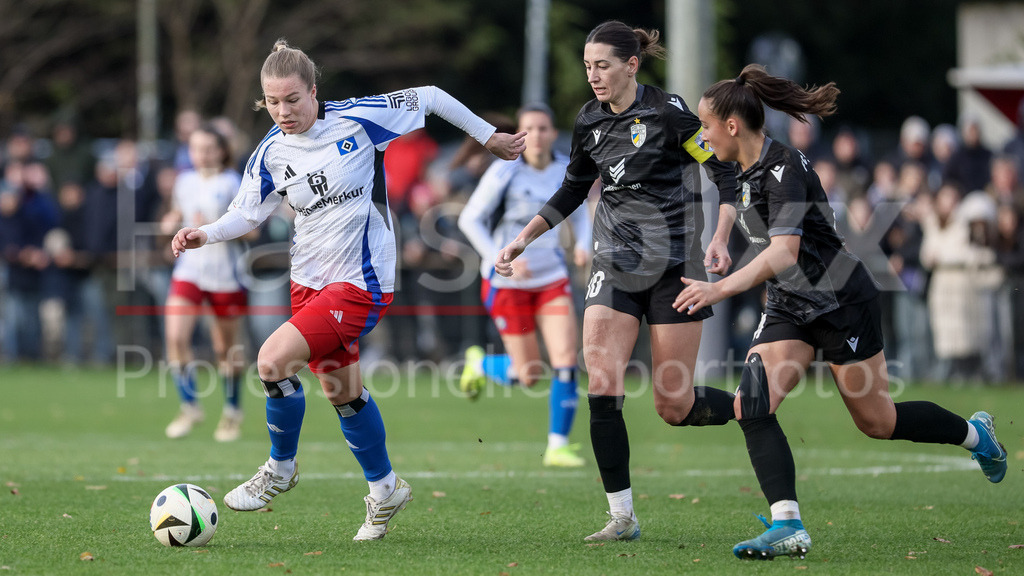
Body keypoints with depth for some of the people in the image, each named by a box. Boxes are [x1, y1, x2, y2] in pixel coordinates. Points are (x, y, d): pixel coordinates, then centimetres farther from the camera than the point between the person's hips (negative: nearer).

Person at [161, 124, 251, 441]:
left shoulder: (233, 184, -7)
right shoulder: (184, 181, 7)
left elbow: (251, 229, -8)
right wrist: (173, 221, 1)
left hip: (225, 275, -4)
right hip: (189, 270, 4)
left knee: (225, 349, 6)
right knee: (175, 337, -14)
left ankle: (232, 412, 26)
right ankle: (190, 406, 0)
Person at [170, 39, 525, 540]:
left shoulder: (357, 118, -14)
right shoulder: (271, 153, -1)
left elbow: (429, 98, -2)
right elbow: (246, 214, 7)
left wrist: (488, 137, 6)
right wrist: (204, 234, -13)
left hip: (360, 282, -6)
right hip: (309, 278, 6)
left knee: (273, 360, -20)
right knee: (340, 389, 15)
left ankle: (280, 469, 1)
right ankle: (385, 489, 36)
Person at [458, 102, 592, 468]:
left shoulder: (567, 171, -1)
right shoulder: (504, 173, -15)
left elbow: (579, 214, 15)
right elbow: (469, 220, -11)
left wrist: (582, 245, -6)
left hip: (552, 278, 4)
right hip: (507, 283, -4)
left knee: (567, 362, -12)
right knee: (528, 376, 1)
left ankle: (557, 447, 1)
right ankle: (478, 364, 35)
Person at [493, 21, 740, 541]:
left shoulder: (668, 112, -12)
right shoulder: (590, 122, 5)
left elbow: (726, 171, -10)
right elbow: (573, 190, 20)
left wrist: (720, 239, -23)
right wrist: (523, 239, 13)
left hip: (673, 264, -5)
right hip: (614, 265, 5)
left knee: (673, 408, -3)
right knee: (601, 388, -12)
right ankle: (622, 516, -6)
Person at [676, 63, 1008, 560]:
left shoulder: (782, 170, -24)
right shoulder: (747, 170, 5)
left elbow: (784, 254, -35)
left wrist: (720, 289, -44)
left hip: (842, 303, -8)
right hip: (789, 308, 8)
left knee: (877, 422, 5)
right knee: (751, 407, -14)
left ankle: (976, 434, 32)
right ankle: (788, 527, -18)